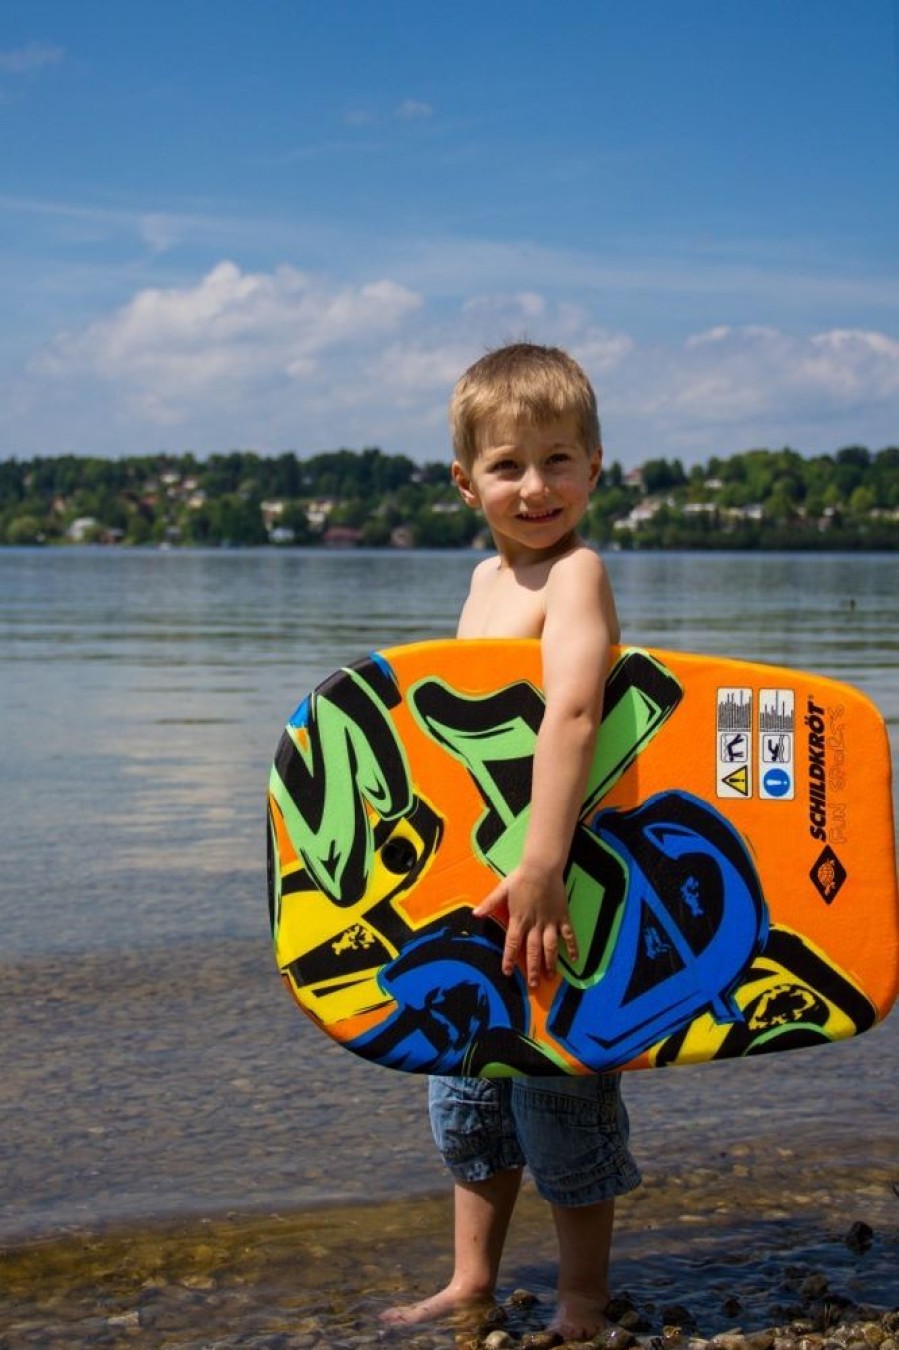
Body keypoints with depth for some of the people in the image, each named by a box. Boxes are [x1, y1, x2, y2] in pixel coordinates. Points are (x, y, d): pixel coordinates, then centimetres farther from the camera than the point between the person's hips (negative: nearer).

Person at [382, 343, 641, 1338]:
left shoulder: (575, 573, -17)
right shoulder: (488, 576, 10)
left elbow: (571, 710, -33)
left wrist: (541, 867, -43)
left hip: (554, 883, -9)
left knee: (561, 1093, 3)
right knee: (467, 1084, 18)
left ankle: (583, 1301, 21)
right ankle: (472, 1279, 34)